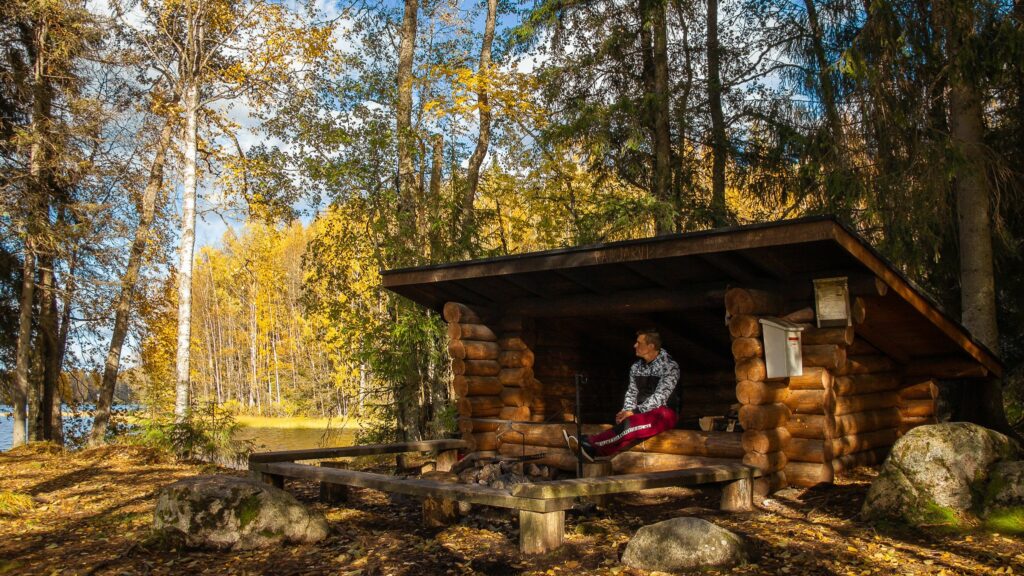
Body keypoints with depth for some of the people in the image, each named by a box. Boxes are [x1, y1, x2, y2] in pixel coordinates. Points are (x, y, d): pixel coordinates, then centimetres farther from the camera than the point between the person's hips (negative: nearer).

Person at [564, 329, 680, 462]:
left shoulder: (670, 366, -8)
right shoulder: (636, 367, 11)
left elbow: (660, 397, -16)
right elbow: (631, 392, 11)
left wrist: (635, 412, -22)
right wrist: (626, 411, -10)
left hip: (664, 413, -5)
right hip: (643, 414, 5)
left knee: (633, 423, -35)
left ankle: (591, 443, -44)